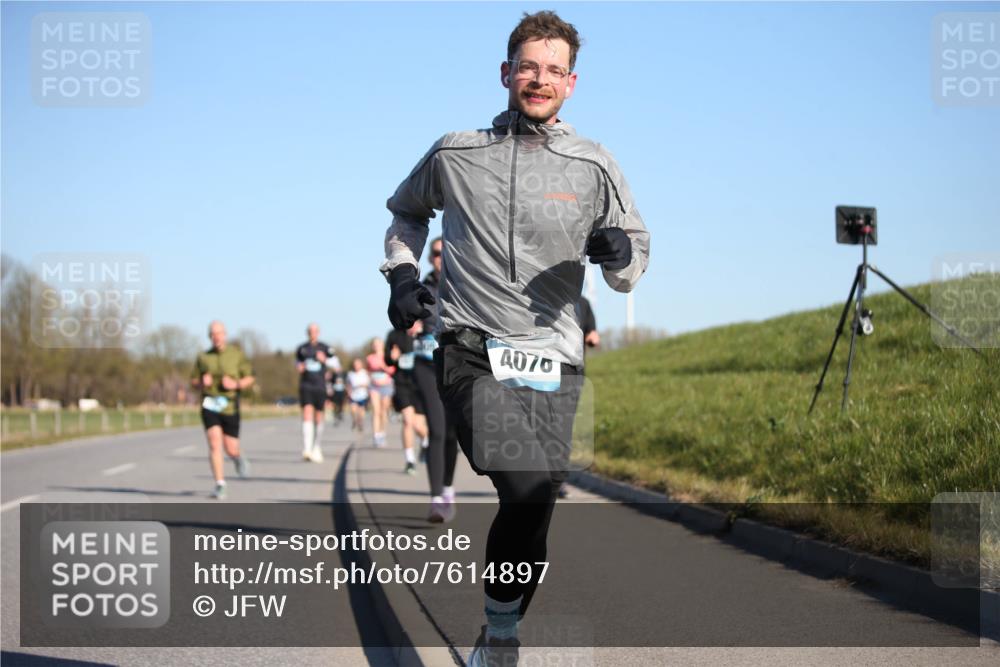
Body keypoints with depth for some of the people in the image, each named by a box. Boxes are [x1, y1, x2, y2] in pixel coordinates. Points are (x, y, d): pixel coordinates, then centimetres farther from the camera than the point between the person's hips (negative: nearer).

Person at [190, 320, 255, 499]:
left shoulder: (237, 354, 3)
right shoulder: (203, 357, 6)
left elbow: (249, 378, 7)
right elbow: (193, 381, 13)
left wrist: (236, 384, -12)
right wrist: (202, 382, -10)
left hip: (230, 406, 0)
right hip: (210, 406, 0)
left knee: (231, 449, 4)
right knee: (214, 445, -14)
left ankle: (238, 457, 41)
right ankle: (220, 485, -10)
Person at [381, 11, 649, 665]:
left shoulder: (595, 166, 8)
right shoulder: (454, 154, 10)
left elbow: (635, 249, 15)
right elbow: (406, 211, 29)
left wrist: (621, 254, -9)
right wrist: (401, 274, 13)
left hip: (552, 359, 2)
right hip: (471, 348, -2)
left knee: (534, 507, -1)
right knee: (527, 488, -24)